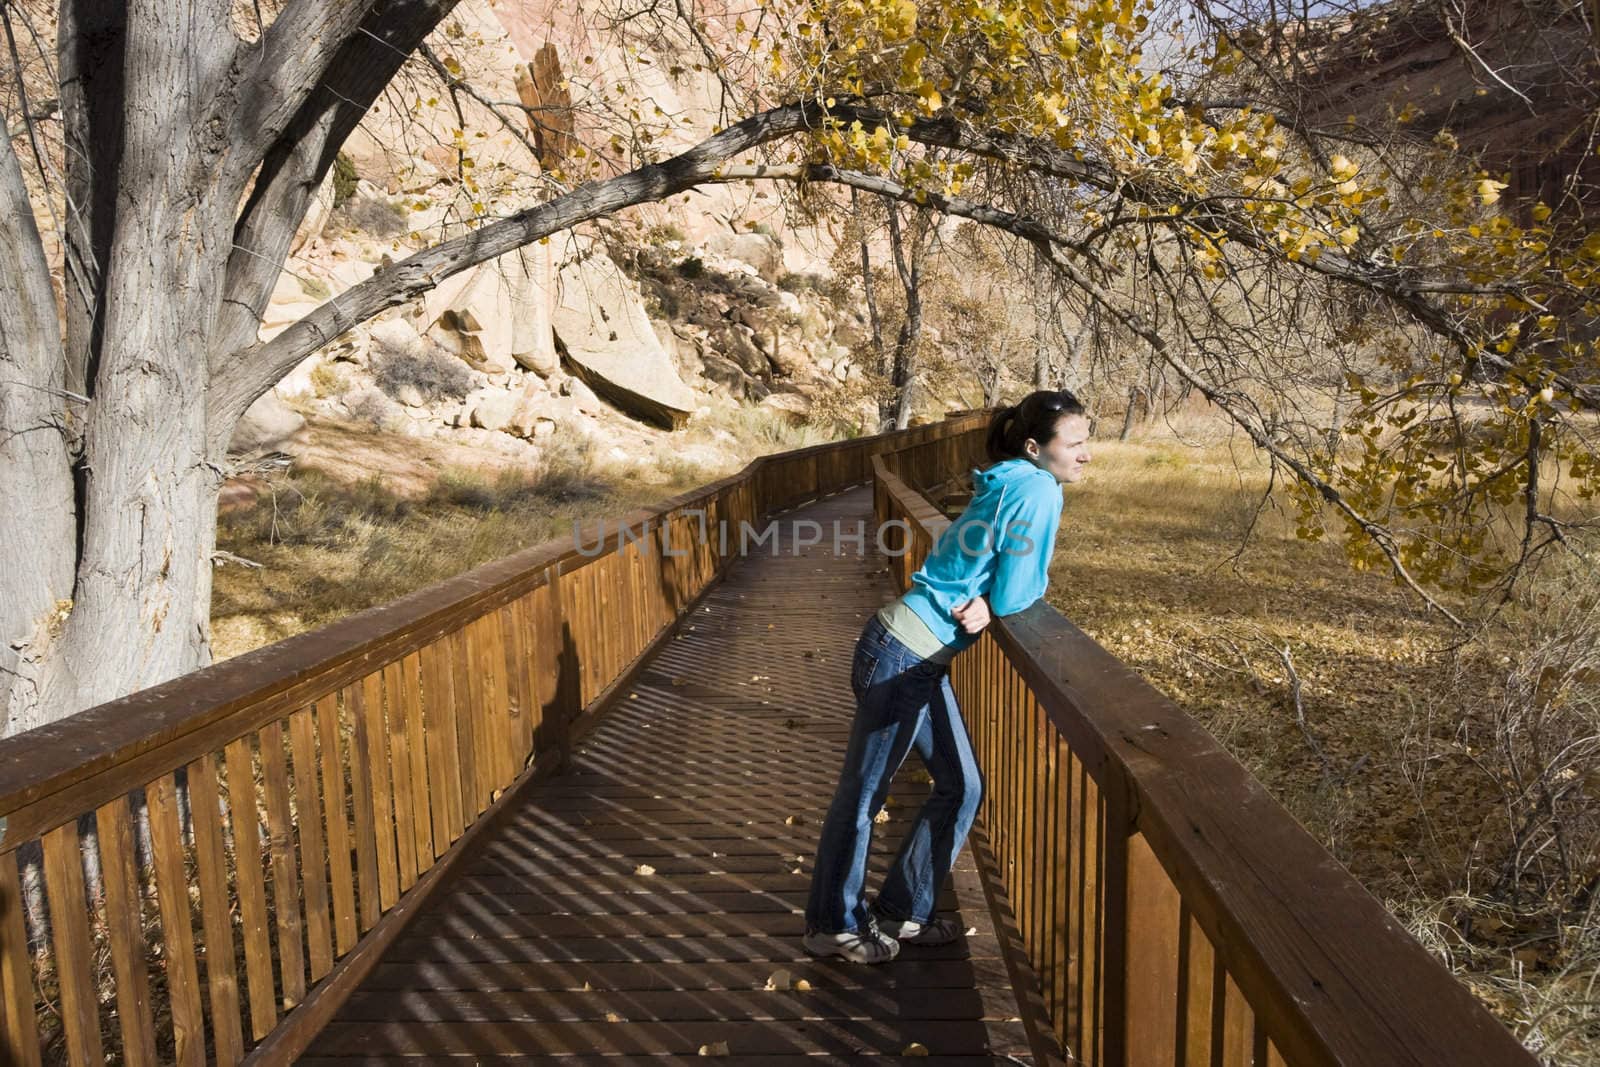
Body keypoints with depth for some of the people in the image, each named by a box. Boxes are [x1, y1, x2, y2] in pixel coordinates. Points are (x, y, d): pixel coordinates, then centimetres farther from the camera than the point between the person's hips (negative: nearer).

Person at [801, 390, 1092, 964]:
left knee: (962, 786, 16)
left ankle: (900, 912, 31)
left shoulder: (1011, 487, 12)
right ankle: (834, 925, 25)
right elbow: (1014, 597, -18)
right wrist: (1035, 580, 4)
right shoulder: (1038, 490, -15)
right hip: (904, 654, -10)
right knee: (863, 791, 7)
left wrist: (983, 603, -7)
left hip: (922, 658, 10)